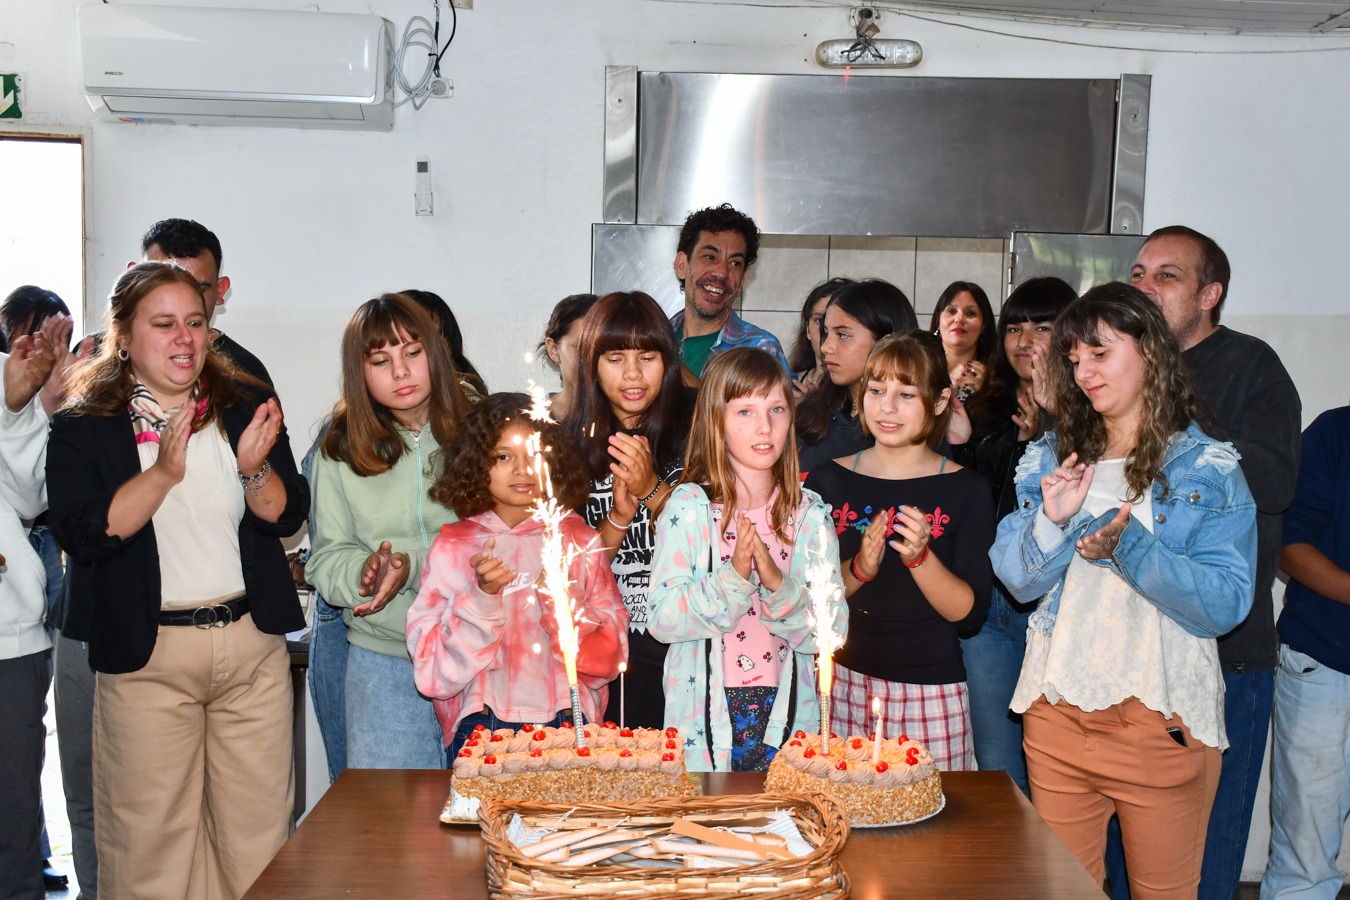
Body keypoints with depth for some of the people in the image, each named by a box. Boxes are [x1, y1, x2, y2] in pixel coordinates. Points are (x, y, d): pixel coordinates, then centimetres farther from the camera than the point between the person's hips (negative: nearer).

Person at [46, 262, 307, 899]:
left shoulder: (246, 405, 7)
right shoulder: (83, 427, 0)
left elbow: (289, 516, 4)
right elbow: (81, 532, -12)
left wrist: (254, 468, -16)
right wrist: (163, 473, -23)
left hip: (253, 643, 2)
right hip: (147, 654, -2)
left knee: (259, 827, 7)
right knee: (150, 834, 3)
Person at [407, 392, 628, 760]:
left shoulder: (580, 540, 10)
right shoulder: (453, 546, 7)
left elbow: (608, 657, 6)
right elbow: (431, 671, 0)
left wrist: (564, 603, -10)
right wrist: (481, 596, -12)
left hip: (566, 721, 1)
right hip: (481, 726, -1)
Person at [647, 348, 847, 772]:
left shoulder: (811, 514, 0)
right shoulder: (688, 507, -5)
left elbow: (832, 633, -3)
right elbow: (661, 618, -11)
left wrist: (779, 585, -19)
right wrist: (733, 578, -23)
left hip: (785, 713, 2)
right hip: (705, 716, -2)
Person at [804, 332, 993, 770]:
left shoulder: (965, 489, -1)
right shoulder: (828, 480, 3)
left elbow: (969, 613, -6)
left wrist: (920, 556, -20)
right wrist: (859, 569, -14)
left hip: (930, 693, -1)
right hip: (841, 683, 1)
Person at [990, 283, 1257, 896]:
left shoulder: (1209, 469, -3)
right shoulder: (1049, 459, 8)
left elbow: (1225, 604, -12)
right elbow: (1017, 581, 3)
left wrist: (1128, 546, -24)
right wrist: (1052, 521, -15)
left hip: (1165, 719, -3)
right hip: (1057, 711, 3)